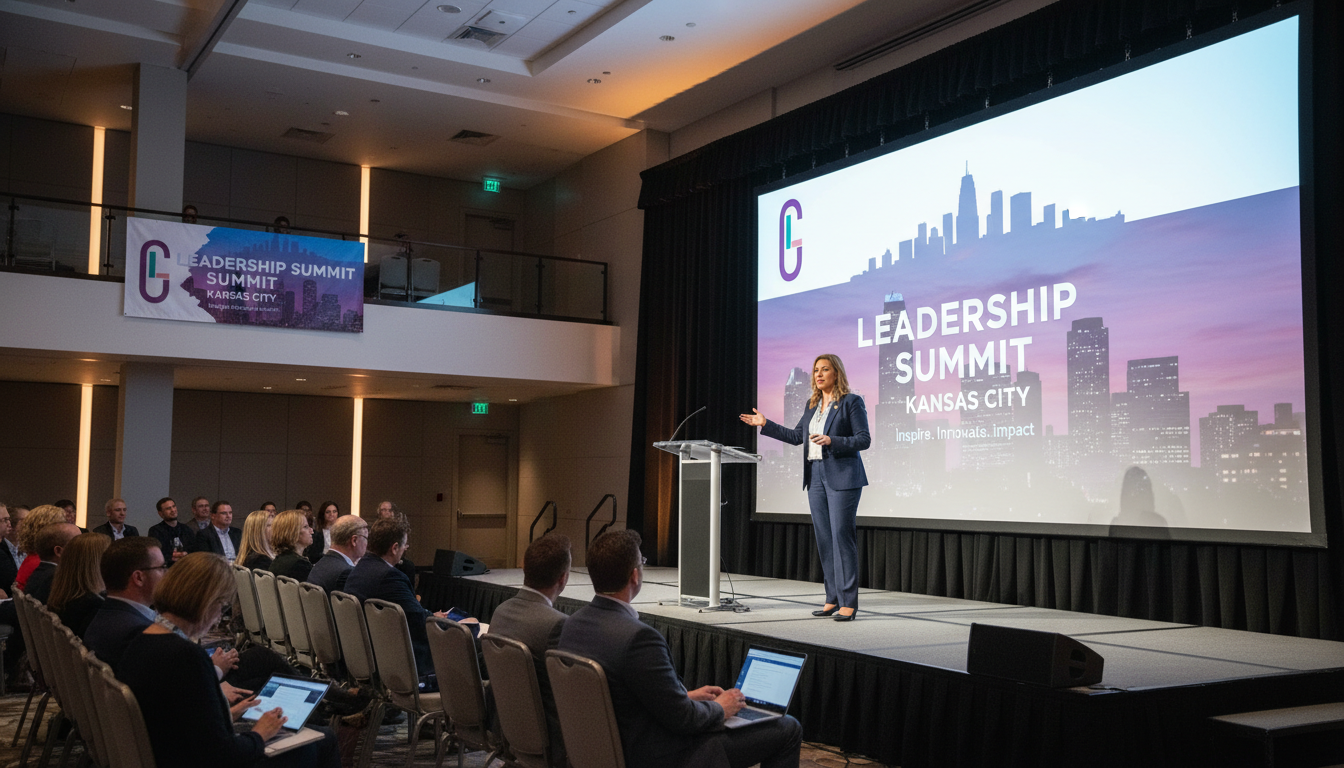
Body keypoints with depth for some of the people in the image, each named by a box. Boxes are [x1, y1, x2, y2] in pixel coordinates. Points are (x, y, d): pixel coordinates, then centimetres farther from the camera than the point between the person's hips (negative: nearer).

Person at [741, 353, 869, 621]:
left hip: (842, 477, -7)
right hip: (816, 476, 7)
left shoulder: (852, 402, -5)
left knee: (842, 536, -9)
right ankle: (832, 599, 15)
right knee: (824, 539, 8)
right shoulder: (812, 404, 16)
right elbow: (796, 436, 22)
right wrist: (765, 424, 20)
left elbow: (864, 439, -9)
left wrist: (831, 441, -21)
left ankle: (848, 603, -4)